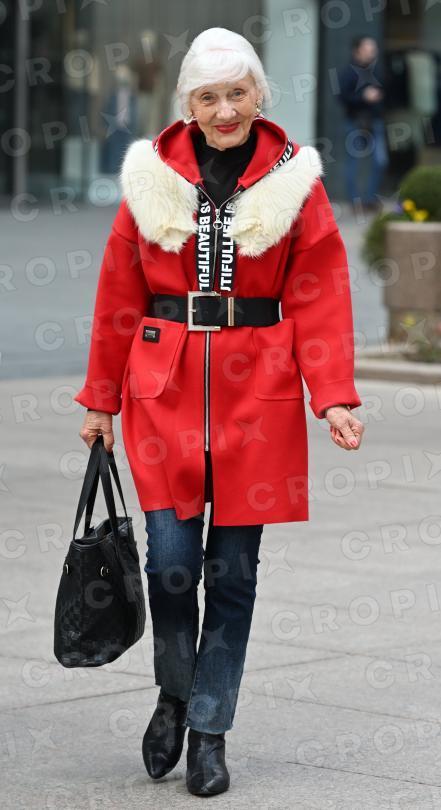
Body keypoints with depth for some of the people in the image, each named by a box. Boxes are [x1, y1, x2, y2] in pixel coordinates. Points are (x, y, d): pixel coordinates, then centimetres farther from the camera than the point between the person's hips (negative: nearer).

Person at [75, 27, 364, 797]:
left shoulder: (293, 182, 2)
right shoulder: (152, 176, 3)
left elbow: (319, 297, -1)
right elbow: (120, 293, 7)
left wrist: (334, 397, -12)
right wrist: (101, 399, 8)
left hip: (258, 389, 0)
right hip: (164, 386, 0)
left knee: (234, 567, 3)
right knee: (170, 556, -7)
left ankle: (209, 730, 14)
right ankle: (174, 692, 20)